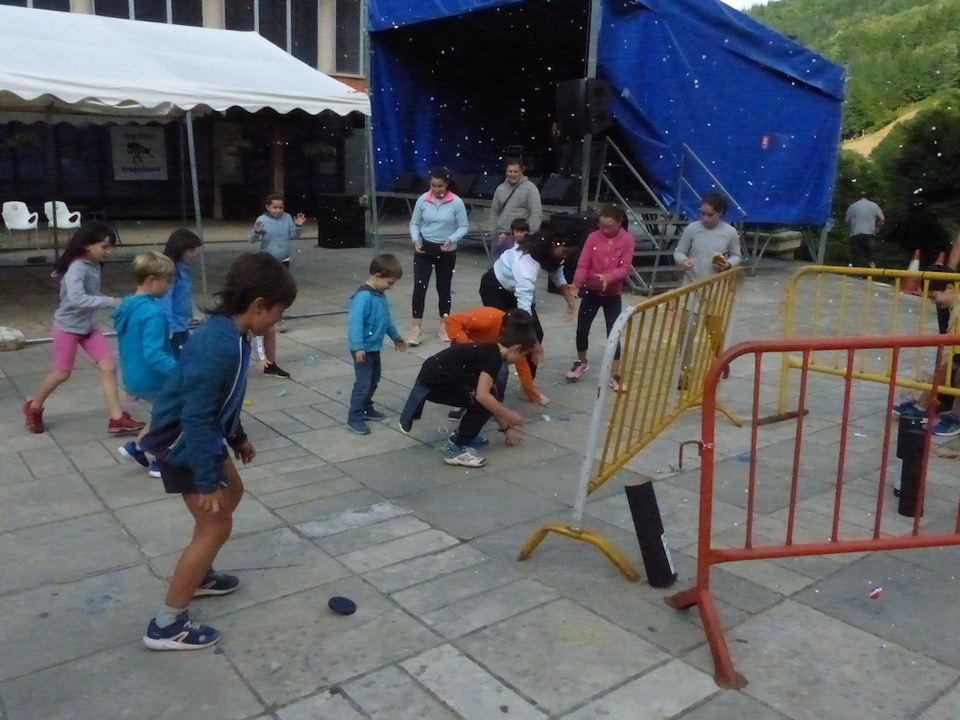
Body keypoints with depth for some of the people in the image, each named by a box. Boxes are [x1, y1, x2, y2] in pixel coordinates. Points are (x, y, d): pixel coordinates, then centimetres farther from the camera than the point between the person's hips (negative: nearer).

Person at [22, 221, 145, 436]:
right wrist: (110, 301, -41)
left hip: (89, 326, 7)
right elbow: (76, 298, -40)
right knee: (62, 373, 8)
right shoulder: (77, 268, -25)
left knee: (109, 367, -3)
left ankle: (117, 419, 0)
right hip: (68, 327, -7)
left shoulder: (94, 264, -1)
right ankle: (33, 407, 35)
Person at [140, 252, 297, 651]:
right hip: (182, 442, -10)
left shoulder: (229, 333, -1)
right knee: (216, 525, -3)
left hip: (200, 434, 10)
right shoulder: (219, 346, -32)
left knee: (232, 492, 25)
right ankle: (167, 624, 7)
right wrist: (207, 481, -25)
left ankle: (200, 574, 42)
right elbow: (195, 419, -30)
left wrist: (238, 438, 25)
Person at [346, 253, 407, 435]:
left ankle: (366, 408, 36)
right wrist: (358, 347, -33)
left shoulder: (380, 294, 6)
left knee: (374, 380, 20)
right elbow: (355, 322, -29)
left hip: (374, 347, 10)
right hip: (363, 348, -10)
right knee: (363, 383, -7)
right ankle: (354, 418, 0)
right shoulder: (363, 296, -24)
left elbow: (386, 318, 19)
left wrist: (395, 336, 28)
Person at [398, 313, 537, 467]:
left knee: (491, 401, 13)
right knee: (486, 402, -13)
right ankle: (456, 449, -6)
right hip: (432, 383, -10)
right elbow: (482, 396, -26)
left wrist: (506, 428, 25)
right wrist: (509, 416, -13)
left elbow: (492, 396, 21)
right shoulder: (494, 357, -16)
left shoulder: (489, 352, 13)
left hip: (437, 375, 10)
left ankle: (463, 435, 25)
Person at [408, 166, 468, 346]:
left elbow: (463, 227, -6)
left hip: (447, 252, 0)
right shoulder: (423, 200, -6)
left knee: (444, 288, 12)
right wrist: (416, 240, -14)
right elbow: (414, 223, 3)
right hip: (425, 249, 1)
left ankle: (443, 325, 29)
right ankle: (416, 328, 1)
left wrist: (451, 240, -22)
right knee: (419, 287, -6)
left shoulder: (456, 202, -11)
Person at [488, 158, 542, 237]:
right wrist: (492, 232, 11)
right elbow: (494, 212, 18)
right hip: (502, 234, 5)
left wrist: (531, 233, -15)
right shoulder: (500, 189, 13)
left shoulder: (531, 188, -4)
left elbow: (536, 214, -9)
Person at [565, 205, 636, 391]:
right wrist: (576, 283, -26)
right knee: (581, 329, 7)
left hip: (613, 295, -2)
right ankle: (582, 362, 32)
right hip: (591, 291, 2)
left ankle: (615, 374, 9)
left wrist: (609, 277, -34)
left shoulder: (627, 240, -11)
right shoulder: (593, 237, -7)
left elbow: (626, 267, -15)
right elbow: (583, 264, -9)